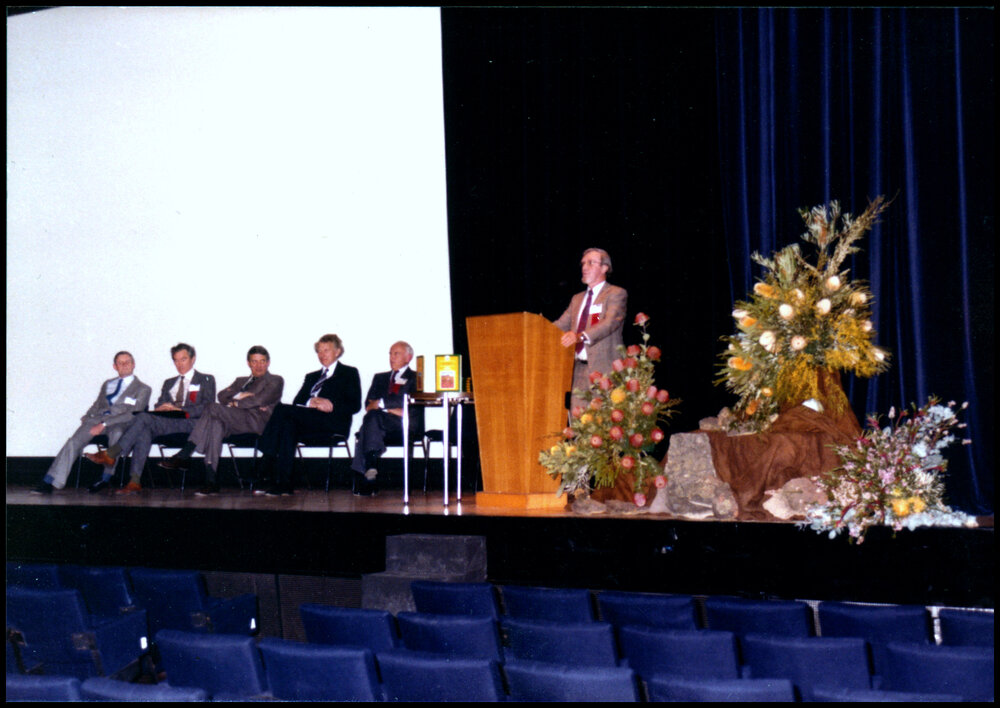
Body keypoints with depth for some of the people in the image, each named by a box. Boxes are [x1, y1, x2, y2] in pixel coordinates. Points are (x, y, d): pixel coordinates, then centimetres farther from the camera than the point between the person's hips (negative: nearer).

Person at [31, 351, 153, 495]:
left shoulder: (143, 389, 9)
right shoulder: (107, 384, 28)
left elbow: (133, 415, -4)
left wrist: (104, 424, -14)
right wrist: (85, 418, 7)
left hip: (120, 424, -4)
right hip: (97, 419, 4)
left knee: (117, 432, -41)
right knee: (74, 441, -22)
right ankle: (49, 483, -27)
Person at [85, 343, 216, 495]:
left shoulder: (206, 380, 14)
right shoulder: (169, 383, 32)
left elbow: (207, 408, -2)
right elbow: (159, 407, 22)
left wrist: (181, 411, -15)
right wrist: (160, 410, -4)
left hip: (191, 423, -5)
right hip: (165, 423, 5)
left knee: (144, 418, -26)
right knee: (144, 430, -30)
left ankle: (111, 454, -24)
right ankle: (134, 482, -36)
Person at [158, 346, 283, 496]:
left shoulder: (275, 381, 16)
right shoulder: (241, 381, 33)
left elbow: (260, 400, -3)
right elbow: (222, 396, 15)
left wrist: (234, 402, 2)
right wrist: (240, 397, -3)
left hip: (258, 421, -5)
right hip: (235, 423, 5)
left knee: (214, 408, -26)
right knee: (216, 424, -32)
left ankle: (183, 457, -27)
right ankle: (211, 482, -38)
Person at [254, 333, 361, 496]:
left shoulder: (349, 373, 16)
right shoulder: (312, 377, 33)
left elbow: (355, 405, 3)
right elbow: (297, 402, 18)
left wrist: (331, 405, -13)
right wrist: (312, 402, -5)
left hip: (333, 422, -5)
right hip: (308, 422, 5)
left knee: (282, 409, -25)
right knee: (289, 425, -32)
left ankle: (266, 463, -31)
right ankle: (283, 484, -38)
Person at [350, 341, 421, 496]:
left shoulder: (415, 378, 15)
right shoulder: (380, 377, 30)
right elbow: (368, 405, 13)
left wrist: (381, 403, -10)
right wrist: (391, 408, -5)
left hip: (406, 424, -4)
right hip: (380, 425, 4)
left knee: (372, 416, -32)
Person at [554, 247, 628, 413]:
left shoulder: (616, 294, 0)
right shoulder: (577, 299, 24)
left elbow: (611, 322, -16)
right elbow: (560, 325, 21)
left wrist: (581, 336, -32)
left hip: (604, 368, -6)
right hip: (579, 369, 7)